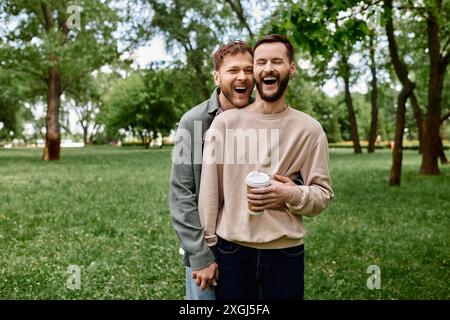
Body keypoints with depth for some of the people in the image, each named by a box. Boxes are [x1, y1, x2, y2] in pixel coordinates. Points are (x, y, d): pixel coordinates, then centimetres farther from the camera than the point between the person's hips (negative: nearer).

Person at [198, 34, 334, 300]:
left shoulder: (309, 129, -1)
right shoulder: (225, 122, -2)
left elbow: (324, 195, 0)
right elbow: (209, 191, -1)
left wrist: (291, 194, -20)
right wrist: (205, 248, -1)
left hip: (286, 254, 1)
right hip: (230, 251, 0)